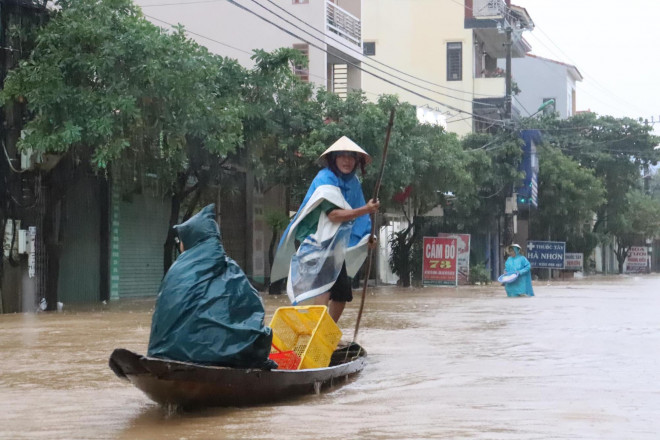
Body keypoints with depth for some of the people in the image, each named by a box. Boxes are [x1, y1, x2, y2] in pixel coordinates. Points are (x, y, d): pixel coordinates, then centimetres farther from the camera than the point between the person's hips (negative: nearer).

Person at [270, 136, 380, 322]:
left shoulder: (352, 182, 11)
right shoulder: (325, 179, -13)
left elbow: (355, 219, 20)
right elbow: (334, 214, -24)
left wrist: (367, 237, 5)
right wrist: (365, 209, -27)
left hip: (337, 247, 9)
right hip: (319, 245, -8)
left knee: (342, 294, 12)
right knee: (324, 288, -26)